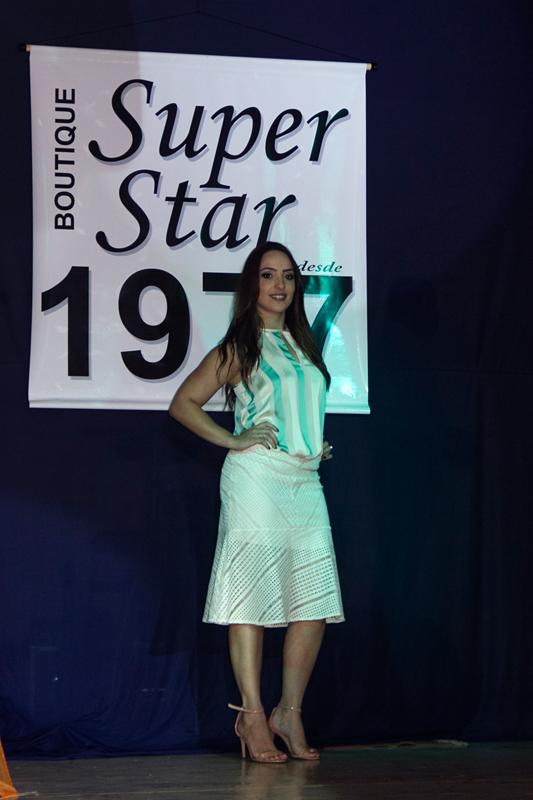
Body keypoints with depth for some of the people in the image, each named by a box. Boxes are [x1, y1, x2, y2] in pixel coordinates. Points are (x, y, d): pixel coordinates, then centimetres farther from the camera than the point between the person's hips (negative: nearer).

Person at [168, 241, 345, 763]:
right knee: (252, 593, -6)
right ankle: (253, 717, -3)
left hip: (306, 481, 6)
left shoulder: (302, 344, 19)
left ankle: (289, 712, 9)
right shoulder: (239, 347, 1)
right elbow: (183, 403, -1)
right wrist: (233, 440, -7)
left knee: (316, 601, 0)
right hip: (257, 479, -6)